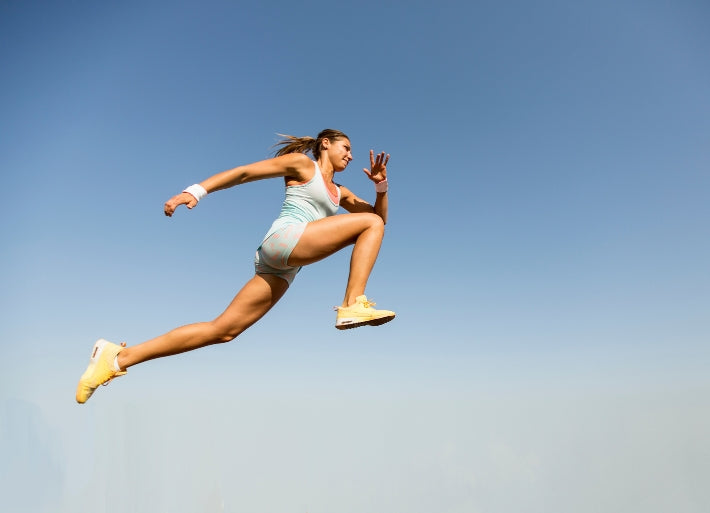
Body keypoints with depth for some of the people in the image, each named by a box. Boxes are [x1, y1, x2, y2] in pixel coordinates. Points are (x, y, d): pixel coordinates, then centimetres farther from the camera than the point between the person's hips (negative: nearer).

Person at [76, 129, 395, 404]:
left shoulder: (340, 193, 30)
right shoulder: (302, 163, 9)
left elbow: (381, 214, 31)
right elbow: (243, 172, 3)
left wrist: (381, 185, 11)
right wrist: (197, 190, -9)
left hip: (283, 269, 8)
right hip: (284, 239, -8)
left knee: (222, 331, 0)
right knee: (370, 223, -7)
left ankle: (119, 357, 5)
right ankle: (353, 305, -20)